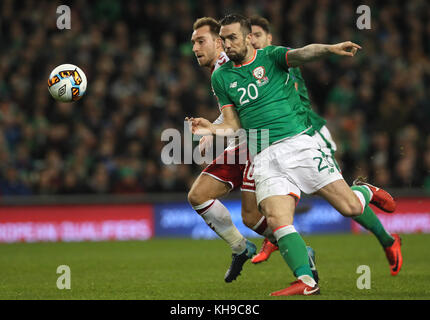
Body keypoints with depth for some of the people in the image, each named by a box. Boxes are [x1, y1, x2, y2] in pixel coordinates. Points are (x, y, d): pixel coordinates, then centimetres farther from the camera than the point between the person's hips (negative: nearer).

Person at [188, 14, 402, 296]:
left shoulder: (271, 56, 5)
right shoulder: (221, 77, 14)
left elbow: (302, 54, -16)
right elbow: (234, 126, 16)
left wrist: (331, 48, -37)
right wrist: (211, 129, -6)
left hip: (300, 143, -2)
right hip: (265, 157, 2)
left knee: (349, 206, -7)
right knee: (277, 220, -21)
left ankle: (367, 193, 28)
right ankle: (307, 282, -22)